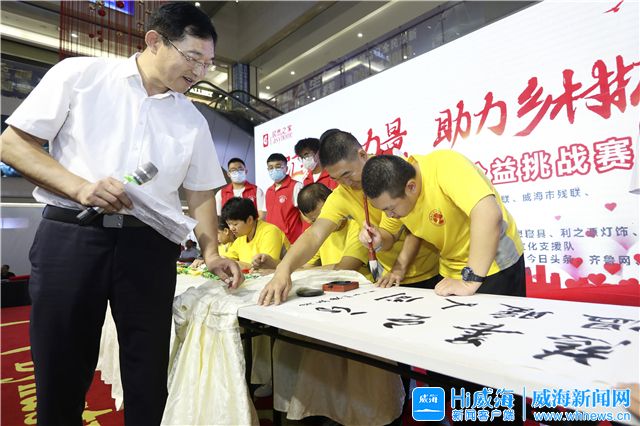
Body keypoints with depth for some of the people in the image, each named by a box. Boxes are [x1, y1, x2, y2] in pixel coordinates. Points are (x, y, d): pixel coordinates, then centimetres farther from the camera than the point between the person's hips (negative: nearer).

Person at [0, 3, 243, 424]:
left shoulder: (192, 120, 11)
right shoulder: (79, 74, 3)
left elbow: (201, 192, 12)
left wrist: (211, 252, 0)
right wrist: (79, 187, -13)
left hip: (150, 245, 2)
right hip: (70, 235, -1)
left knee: (149, 374, 8)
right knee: (60, 371, 10)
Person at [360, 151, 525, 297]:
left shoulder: (444, 166, -31)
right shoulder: (392, 191, -11)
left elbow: (489, 214, -43)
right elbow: (388, 233, 4)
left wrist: (469, 282, -39)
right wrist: (379, 239, -19)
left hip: (496, 264, -5)